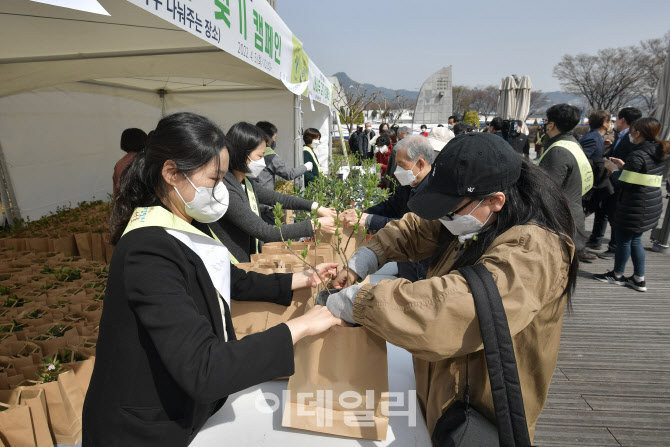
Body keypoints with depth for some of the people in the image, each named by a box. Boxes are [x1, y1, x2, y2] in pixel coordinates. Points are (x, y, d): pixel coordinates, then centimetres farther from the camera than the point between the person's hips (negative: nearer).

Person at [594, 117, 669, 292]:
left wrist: (613, 171, -1)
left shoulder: (637, 155, -20)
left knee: (623, 240, 7)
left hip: (635, 207, -9)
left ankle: (617, 275, 22)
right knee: (635, 240, 17)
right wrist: (624, 166, 13)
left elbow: (624, 182, -19)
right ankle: (639, 279, 22)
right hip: (652, 204, 9)